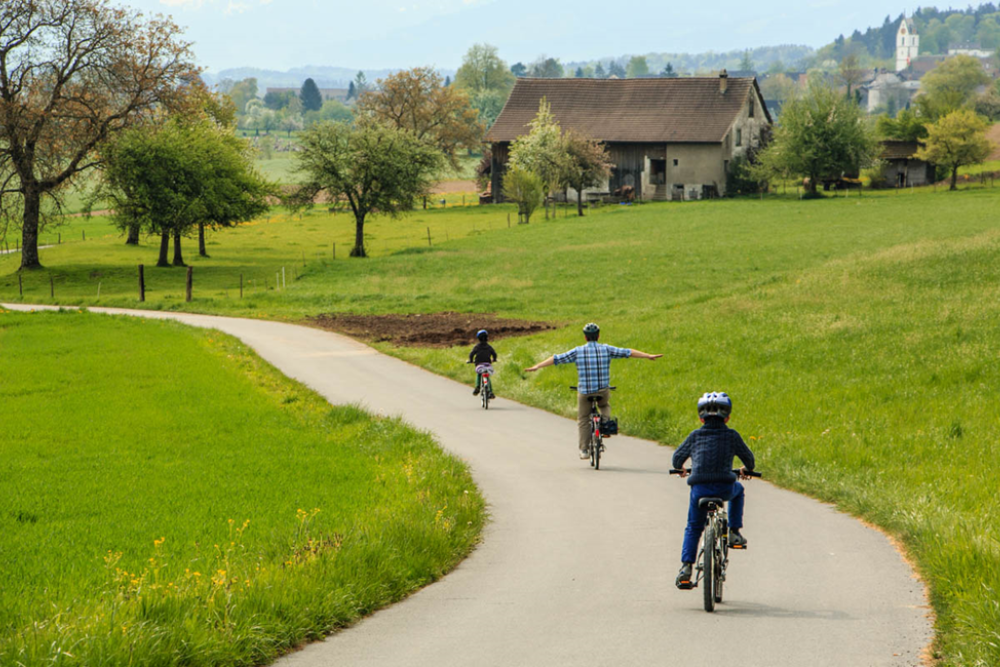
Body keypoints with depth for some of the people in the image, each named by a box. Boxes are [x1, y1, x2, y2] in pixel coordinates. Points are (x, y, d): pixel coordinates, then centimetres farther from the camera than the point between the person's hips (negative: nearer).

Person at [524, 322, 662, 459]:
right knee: (605, 406, 32)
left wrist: (537, 366, 7)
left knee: (583, 420, 12)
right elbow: (628, 352, 4)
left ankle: (584, 450, 8)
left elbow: (556, 359, 1)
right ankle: (605, 420, 3)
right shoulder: (606, 349, 1)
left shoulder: (578, 351, 0)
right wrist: (648, 356, 11)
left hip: (584, 391, -1)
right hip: (603, 391, 1)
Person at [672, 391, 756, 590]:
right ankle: (734, 532, 27)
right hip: (725, 488, -1)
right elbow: (747, 456, 17)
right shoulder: (731, 436, 6)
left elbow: (678, 457, 16)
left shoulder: (695, 436, 8)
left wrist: (680, 469, 40)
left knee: (693, 528, 18)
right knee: (738, 490, 36)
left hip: (699, 489, 1)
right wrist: (747, 469, 41)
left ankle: (686, 566, 4)